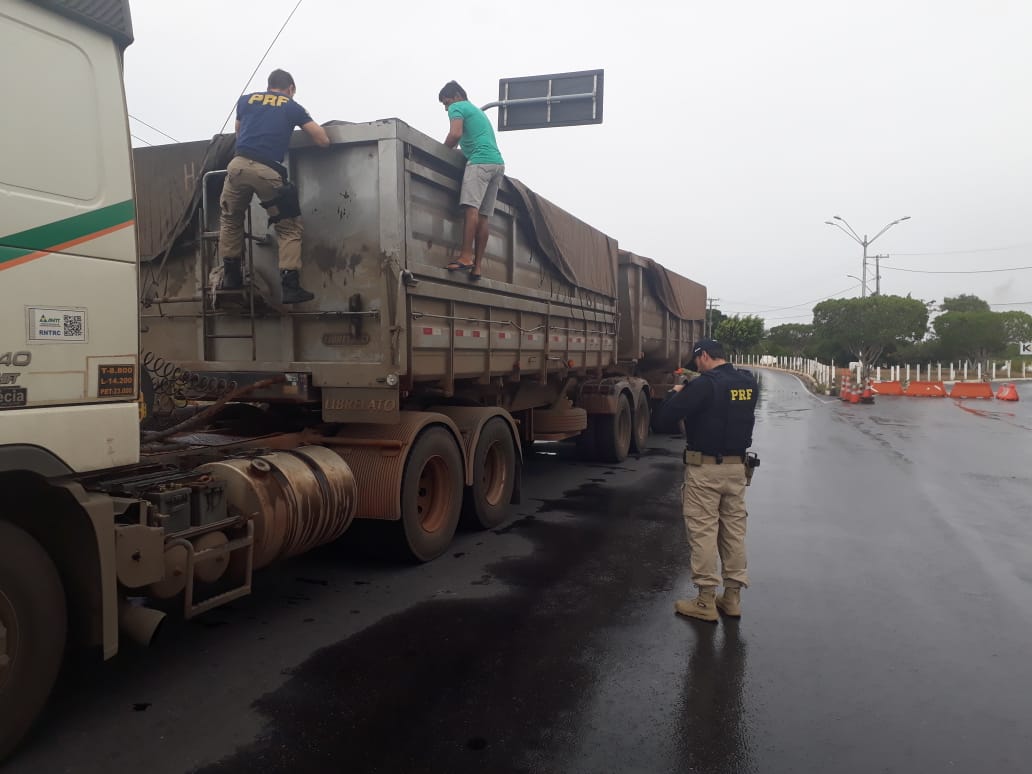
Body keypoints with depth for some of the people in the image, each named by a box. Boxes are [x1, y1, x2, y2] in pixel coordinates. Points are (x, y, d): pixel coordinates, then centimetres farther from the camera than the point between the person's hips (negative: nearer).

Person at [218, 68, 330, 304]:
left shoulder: (246, 100, 23)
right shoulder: (292, 106, 16)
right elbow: (323, 141, 15)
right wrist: (311, 125, 37)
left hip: (239, 165, 3)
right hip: (268, 171, -3)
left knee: (230, 219, 26)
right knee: (290, 228, 9)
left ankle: (231, 275, 26)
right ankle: (290, 285, -3)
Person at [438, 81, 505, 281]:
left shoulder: (458, 107, 8)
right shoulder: (478, 111, 35)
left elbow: (456, 134, -9)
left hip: (480, 161, -8)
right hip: (497, 162, 8)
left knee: (471, 207, -18)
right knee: (483, 216, 1)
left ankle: (466, 257, -29)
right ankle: (477, 266, -4)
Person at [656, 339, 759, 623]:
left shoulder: (705, 384, -17)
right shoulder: (749, 383, 5)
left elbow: (667, 415, -18)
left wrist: (677, 393, 2)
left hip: (705, 468, -7)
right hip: (737, 467, 7)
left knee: (703, 532, 0)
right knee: (734, 531, 13)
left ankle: (706, 601, 6)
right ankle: (732, 597, 21)